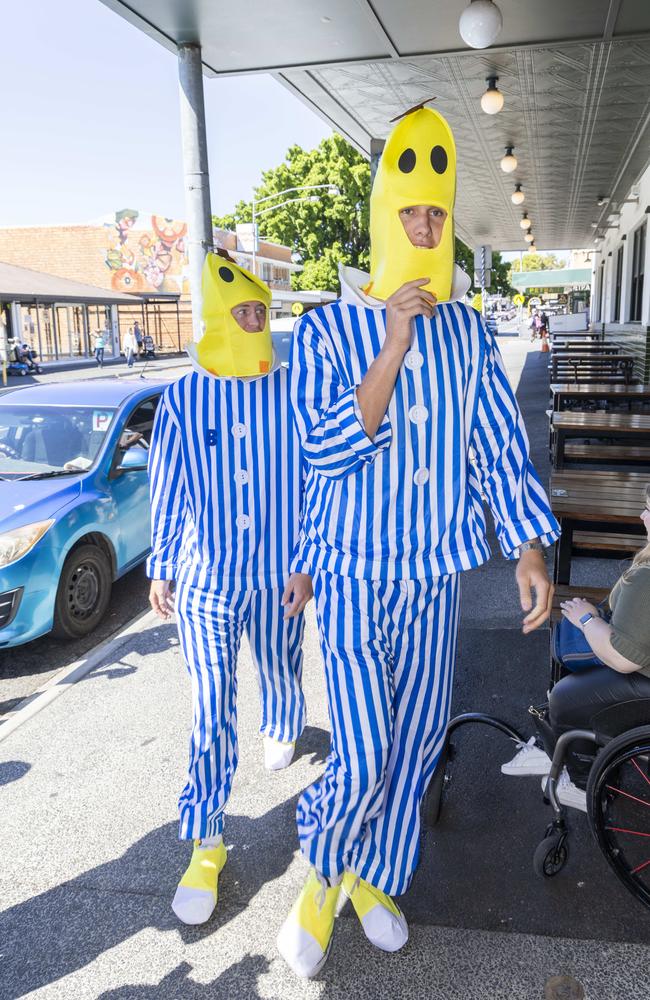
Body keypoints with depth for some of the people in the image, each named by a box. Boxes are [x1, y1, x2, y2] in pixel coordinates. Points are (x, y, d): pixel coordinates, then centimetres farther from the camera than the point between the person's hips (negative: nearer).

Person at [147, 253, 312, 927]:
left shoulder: (294, 391, -5)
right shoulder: (182, 399, -4)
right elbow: (168, 492, 3)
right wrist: (160, 569, 6)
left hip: (279, 577, 1)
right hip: (207, 578, -1)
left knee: (279, 678, 22)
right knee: (211, 714, -1)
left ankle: (282, 732, 58)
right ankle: (205, 846, 13)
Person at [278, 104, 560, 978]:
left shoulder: (466, 331, 5)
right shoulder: (325, 331, -6)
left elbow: (499, 443, 6)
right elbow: (327, 451, -16)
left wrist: (529, 546, 0)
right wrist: (394, 345, -21)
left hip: (437, 573, 4)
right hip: (356, 571, -4)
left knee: (415, 741, 13)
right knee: (363, 757, -9)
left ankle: (374, 879, 38)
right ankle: (323, 875, 24)